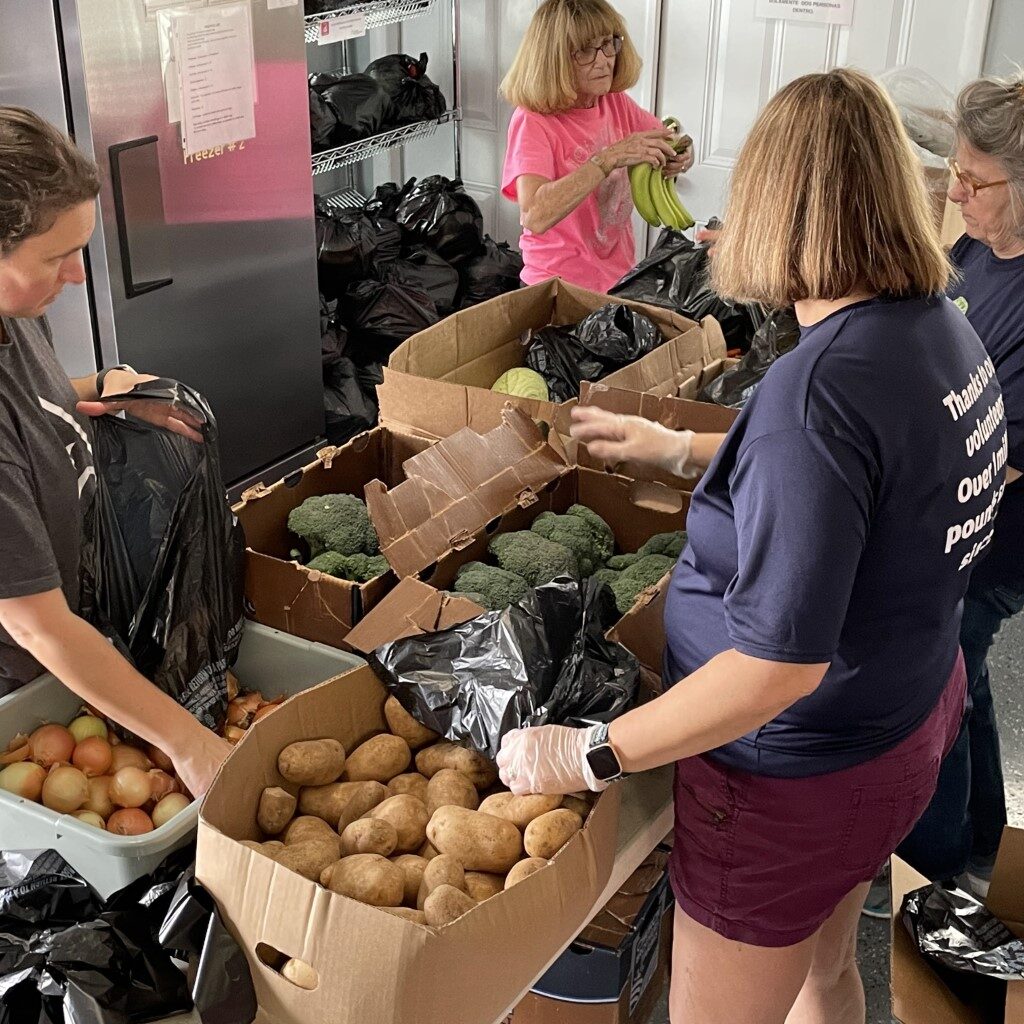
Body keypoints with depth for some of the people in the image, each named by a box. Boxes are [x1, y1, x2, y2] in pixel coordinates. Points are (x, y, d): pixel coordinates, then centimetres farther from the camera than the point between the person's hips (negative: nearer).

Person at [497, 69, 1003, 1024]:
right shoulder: (943, 327, -5)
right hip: (910, 710, 9)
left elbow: (782, 664, -33)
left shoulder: (818, 388, -34)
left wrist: (587, 755, -25)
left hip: (800, 770, -8)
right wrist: (683, 448, 19)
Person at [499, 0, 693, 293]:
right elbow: (535, 216, -31)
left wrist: (680, 157, -11)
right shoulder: (533, 121, -17)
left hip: (620, 277, 7)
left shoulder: (616, 102, 2)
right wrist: (609, 159, -34)